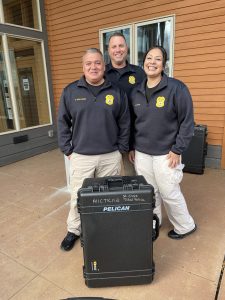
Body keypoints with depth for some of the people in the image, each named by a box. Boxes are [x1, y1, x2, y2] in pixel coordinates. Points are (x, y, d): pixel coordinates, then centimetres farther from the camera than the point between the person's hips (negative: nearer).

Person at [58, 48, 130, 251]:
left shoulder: (117, 93, 1)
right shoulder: (70, 91, 0)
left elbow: (125, 124, 5)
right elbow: (63, 123, 4)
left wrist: (121, 149, 2)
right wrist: (68, 150, 0)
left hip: (110, 156, 1)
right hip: (81, 157, 0)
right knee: (79, 197, 11)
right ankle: (74, 230, 35)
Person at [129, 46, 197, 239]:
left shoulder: (177, 88, -9)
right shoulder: (136, 92, 7)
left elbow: (187, 122, -9)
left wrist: (177, 150, -12)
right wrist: (131, 147, 11)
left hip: (165, 153, -4)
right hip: (141, 153, 5)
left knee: (169, 194, 6)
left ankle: (185, 227, 32)